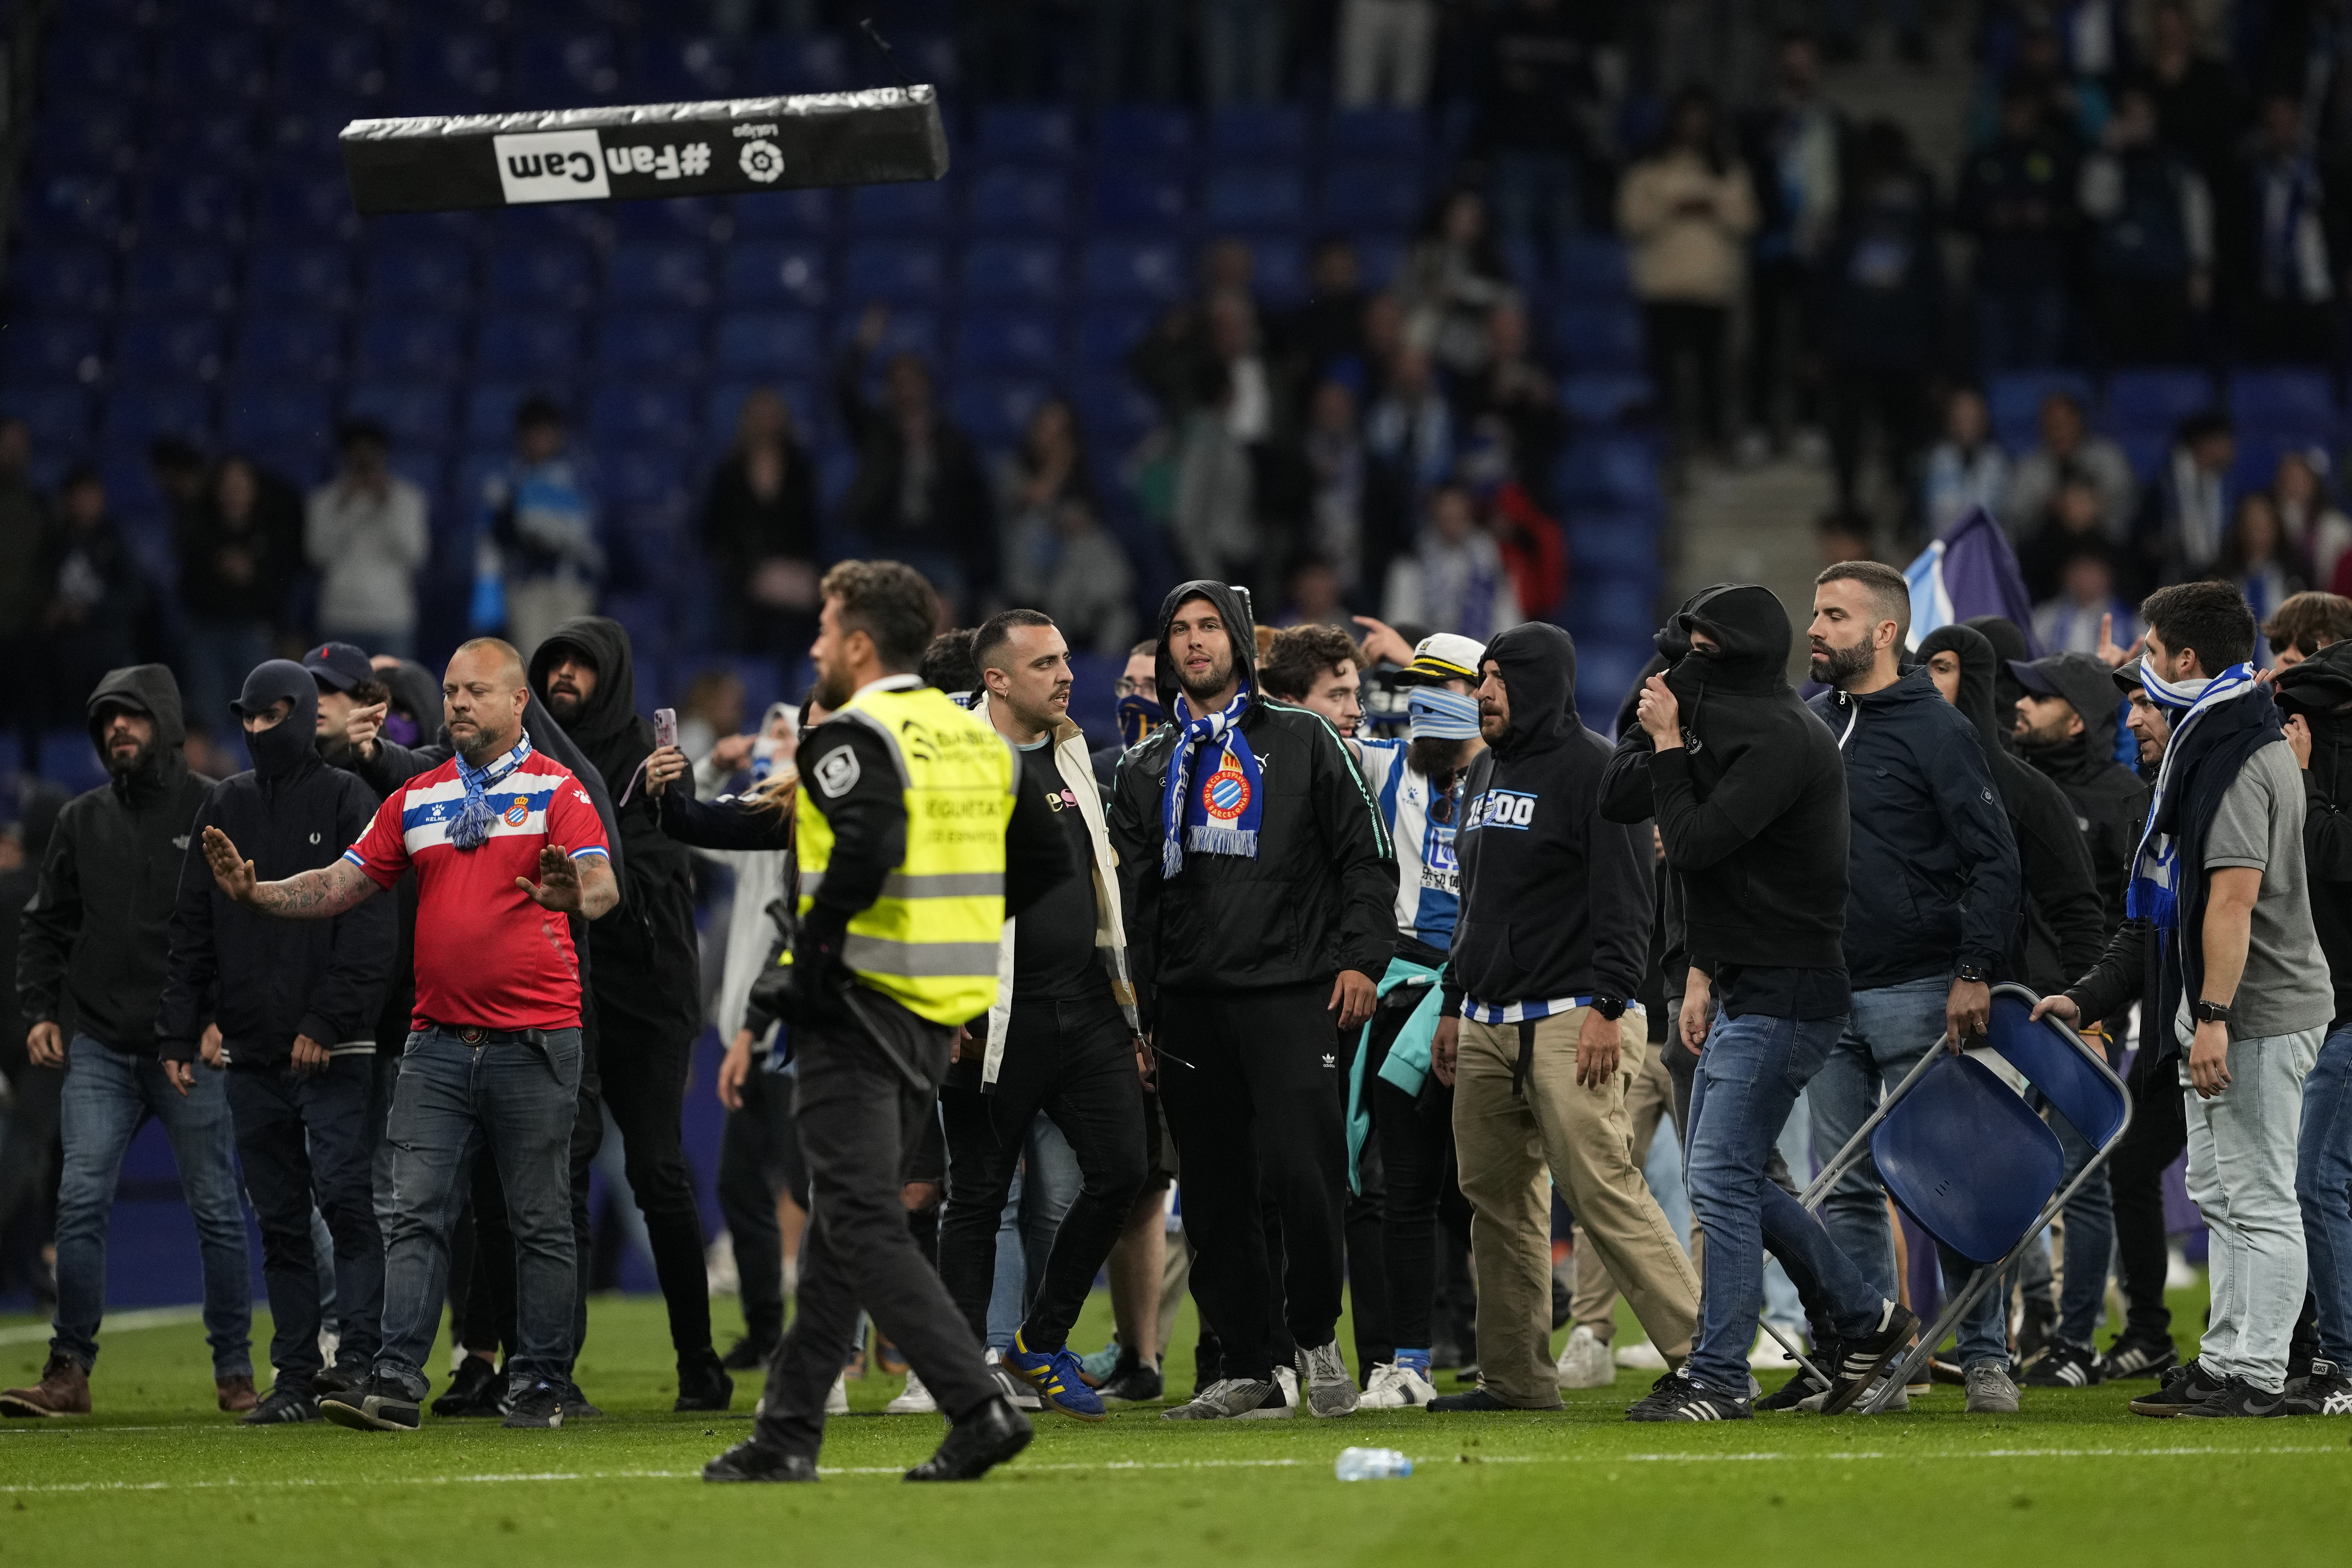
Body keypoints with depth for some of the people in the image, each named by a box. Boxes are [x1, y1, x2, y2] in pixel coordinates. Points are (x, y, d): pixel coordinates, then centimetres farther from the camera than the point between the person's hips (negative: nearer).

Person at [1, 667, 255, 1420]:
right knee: (81, 1202, -6)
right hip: (98, 1046, 3)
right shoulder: (83, 820, 12)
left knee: (216, 1209, 2)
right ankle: (69, 1371, -2)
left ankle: (235, 1372, 11)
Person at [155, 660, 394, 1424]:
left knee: (344, 1196, -14)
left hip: (335, 1051, -5)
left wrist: (328, 1022, -16)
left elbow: (371, 927, -8)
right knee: (279, 1218, 5)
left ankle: (358, 1356, -14)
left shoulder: (347, 801, -1)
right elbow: (193, 929, 16)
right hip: (253, 1051, 5)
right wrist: (178, 1031, 7)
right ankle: (295, 1376, 8)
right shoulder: (224, 806, 14)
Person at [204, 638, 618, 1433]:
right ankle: (396, 1382, -9)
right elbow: (342, 884, 12)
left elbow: (603, 886, -16)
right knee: (417, 1215, -4)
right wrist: (257, 893, -4)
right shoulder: (416, 799, 13)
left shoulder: (556, 789, -2)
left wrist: (573, 895, -40)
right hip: (439, 1039, 4)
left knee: (540, 1222, 3)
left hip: (534, 1039, -4)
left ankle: (539, 1385, 10)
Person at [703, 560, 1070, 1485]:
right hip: (942, 1015, 8)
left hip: (863, 1001, -8)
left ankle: (978, 1408, -17)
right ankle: (788, 1432, 18)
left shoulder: (854, 736, -11)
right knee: (842, 1217, 15)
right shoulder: (976, 736, 13)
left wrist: (811, 954, -19)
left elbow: (867, 851, -29)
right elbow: (1047, 863, 15)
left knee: (864, 1226, -6)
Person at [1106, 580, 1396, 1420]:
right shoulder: (1146, 769, 16)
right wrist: (1136, 1013, 8)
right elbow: (1132, 900, 16)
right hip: (1190, 1004, 4)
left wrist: (1361, 957, -6)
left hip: (1291, 994, -3)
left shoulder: (1302, 740, 8)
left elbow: (1365, 857, 6)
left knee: (1301, 1171, -15)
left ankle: (1316, 1334, 4)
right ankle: (1245, 1366, 9)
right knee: (1215, 1193, 2)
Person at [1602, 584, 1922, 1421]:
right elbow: (1616, 804, 15)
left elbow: (1694, 843, -22)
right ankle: (1862, 1319, 22)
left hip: (1783, 998, -10)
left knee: (1721, 1177, -11)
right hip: (1743, 992, 10)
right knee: (1723, 1178, 14)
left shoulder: (1782, 739, -17)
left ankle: (1718, 1378, -9)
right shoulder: (1723, 726, 13)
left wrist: (1669, 744, -12)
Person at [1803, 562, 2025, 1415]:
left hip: (1917, 992, -6)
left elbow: (1995, 860, -9)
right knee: (1847, 1190, 5)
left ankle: (1985, 1357, 3)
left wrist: (1976, 972, -16)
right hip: (1824, 998, 6)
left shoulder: (1937, 730, -6)